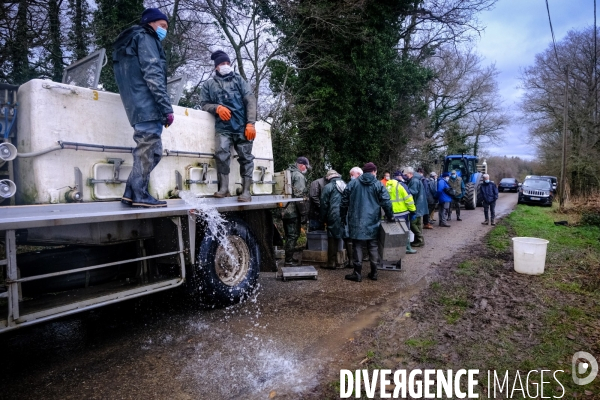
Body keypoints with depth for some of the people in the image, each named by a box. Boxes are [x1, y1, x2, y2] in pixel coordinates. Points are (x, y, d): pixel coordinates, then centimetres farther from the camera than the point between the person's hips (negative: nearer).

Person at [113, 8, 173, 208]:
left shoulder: (128, 44, 31)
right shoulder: (145, 38, 1)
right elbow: (153, 75, -13)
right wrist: (167, 107, -17)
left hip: (138, 106, 9)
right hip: (147, 106, -9)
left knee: (148, 150, 9)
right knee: (148, 151, -9)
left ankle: (133, 193, 7)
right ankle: (139, 195, -7)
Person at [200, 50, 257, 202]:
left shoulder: (239, 79, 12)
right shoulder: (209, 84, 16)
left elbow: (250, 100, 3)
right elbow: (204, 104, 13)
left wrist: (250, 123, -9)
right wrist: (217, 108, -10)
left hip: (242, 126, 0)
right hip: (223, 127, 0)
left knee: (245, 157, -2)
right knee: (221, 152, -22)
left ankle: (246, 191, 2)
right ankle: (224, 187, -14)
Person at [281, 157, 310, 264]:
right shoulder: (299, 176, -13)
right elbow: (300, 196, -20)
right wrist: (303, 214, -16)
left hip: (285, 211, 9)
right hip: (293, 212, -9)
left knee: (289, 235, 17)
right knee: (293, 235, -1)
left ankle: (289, 258, 25)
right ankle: (289, 259, 2)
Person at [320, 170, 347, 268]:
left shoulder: (328, 187, -4)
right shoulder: (346, 186, 13)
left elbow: (324, 204, -4)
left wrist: (323, 218, 5)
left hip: (334, 217, -5)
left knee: (333, 240, 2)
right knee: (343, 238, 11)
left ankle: (332, 262, 6)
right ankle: (340, 261, 17)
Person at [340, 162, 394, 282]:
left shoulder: (352, 183, 2)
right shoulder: (378, 185, -1)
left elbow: (344, 201, 4)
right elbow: (386, 203, -4)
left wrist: (343, 216, 14)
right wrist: (390, 216, 10)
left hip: (356, 221, 0)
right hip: (372, 222, 0)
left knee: (357, 246, 4)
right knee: (373, 246, 11)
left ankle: (357, 273, 5)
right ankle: (374, 272, 15)